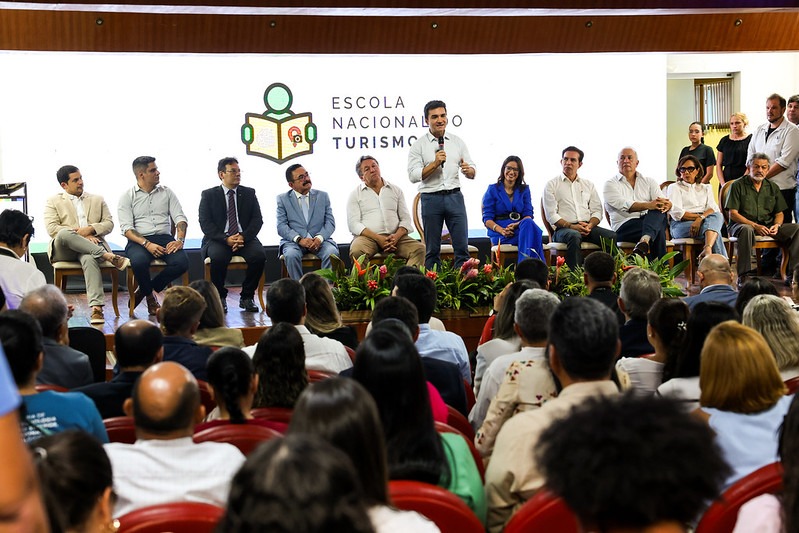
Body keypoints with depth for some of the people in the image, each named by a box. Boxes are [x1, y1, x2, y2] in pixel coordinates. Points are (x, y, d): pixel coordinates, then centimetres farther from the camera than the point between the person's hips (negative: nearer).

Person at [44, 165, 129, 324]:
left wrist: (91, 229, -8)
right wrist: (80, 236, -12)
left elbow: (109, 224, 14)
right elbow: (52, 228, 0)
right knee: (64, 234, -37)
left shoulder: (97, 200, 24)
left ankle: (96, 307, -50)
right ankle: (108, 256, -40)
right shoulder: (53, 202, 15)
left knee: (89, 259, -38)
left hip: (92, 245, 0)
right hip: (64, 250, 0)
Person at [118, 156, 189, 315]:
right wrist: (147, 244, -21)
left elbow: (180, 218, 8)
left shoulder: (167, 193, 16)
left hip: (165, 238, 3)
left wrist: (180, 239, -13)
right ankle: (150, 296, -5)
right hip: (138, 241, -3)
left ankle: (144, 290, -6)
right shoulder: (127, 197, 6)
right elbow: (126, 228, -5)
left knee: (182, 262, -29)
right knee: (139, 261, -38)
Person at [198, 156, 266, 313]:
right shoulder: (208, 195, 7)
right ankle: (220, 298, -12)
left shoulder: (249, 193, 14)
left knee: (259, 255, -29)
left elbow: (257, 220, 5)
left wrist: (244, 237, -14)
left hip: (245, 239, 2)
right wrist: (226, 239, -18)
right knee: (218, 257, -36)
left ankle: (247, 297, -10)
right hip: (218, 240, -2)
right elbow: (205, 223, -3)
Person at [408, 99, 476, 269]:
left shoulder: (457, 142, 10)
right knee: (432, 250, 4)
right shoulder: (419, 145, 1)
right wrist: (435, 163, -16)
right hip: (431, 198, -2)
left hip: (454, 196, 2)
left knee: (462, 247, -1)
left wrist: (468, 169, -12)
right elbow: (413, 175, -8)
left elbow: (472, 173, 11)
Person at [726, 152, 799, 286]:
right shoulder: (738, 185, 1)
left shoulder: (773, 187, 15)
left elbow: (779, 213, 16)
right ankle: (743, 276, -39)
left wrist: (777, 225, -8)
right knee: (746, 230, -41)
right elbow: (733, 214, -7)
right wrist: (755, 226, -18)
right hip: (742, 224, -4)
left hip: (768, 226, 4)